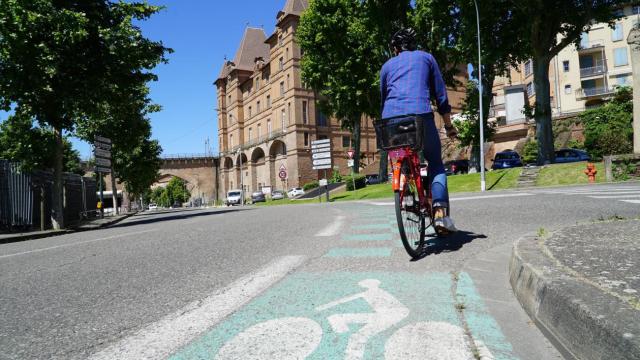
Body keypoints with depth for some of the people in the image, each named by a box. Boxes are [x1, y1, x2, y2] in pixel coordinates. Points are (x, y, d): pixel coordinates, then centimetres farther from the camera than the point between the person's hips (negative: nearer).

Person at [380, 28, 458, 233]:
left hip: (391, 119, 2)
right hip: (420, 115, -2)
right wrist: (449, 126, 22)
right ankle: (440, 212, -6)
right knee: (436, 163, 10)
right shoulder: (426, 57, 21)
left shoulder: (387, 65, 26)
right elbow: (441, 95, 17)